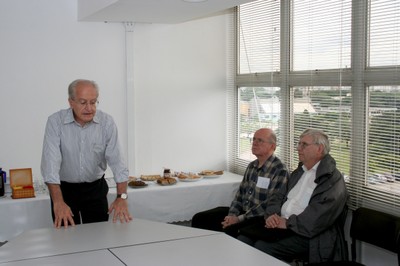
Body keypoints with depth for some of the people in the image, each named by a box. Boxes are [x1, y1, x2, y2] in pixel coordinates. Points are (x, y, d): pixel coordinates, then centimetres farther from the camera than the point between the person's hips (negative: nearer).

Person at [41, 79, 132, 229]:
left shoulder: (107, 122, -11)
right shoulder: (55, 122, -15)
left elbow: (116, 161, -14)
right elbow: (51, 162, -23)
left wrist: (121, 196, -28)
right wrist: (58, 202, -35)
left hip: (95, 188, 1)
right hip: (64, 189, -1)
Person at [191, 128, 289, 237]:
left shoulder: (280, 171, -13)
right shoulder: (252, 166, 14)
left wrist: (239, 219, -18)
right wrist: (232, 215, -3)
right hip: (242, 211, 8)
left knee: (230, 230, -35)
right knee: (199, 219, -3)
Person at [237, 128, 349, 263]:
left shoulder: (333, 178, -7)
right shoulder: (299, 172, 21)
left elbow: (320, 215, -20)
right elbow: (279, 196, 18)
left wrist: (288, 223, -17)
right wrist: (272, 215, -4)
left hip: (305, 234, -7)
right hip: (280, 224, 7)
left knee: (262, 248, -26)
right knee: (243, 238, -13)